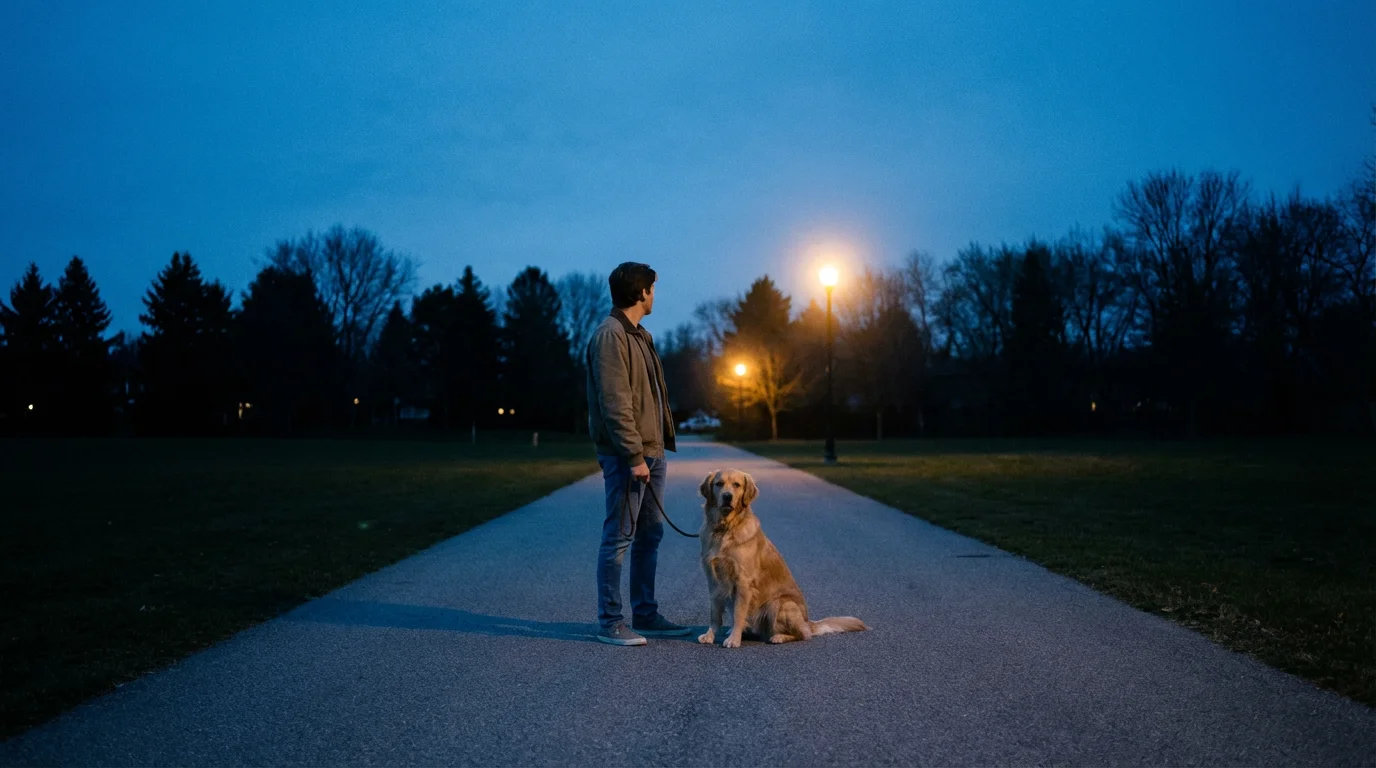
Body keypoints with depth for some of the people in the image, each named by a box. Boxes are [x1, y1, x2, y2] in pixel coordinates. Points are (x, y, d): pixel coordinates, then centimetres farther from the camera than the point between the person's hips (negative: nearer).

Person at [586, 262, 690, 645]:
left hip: (651, 452, 10)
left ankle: (646, 615, 23)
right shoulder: (610, 335, -13)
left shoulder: (638, 335, 18)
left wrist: (656, 448, 16)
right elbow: (614, 403, -19)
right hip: (626, 455, -10)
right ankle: (609, 621, 6)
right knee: (619, 537, -3)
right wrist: (634, 456, -21)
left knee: (650, 535, 14)